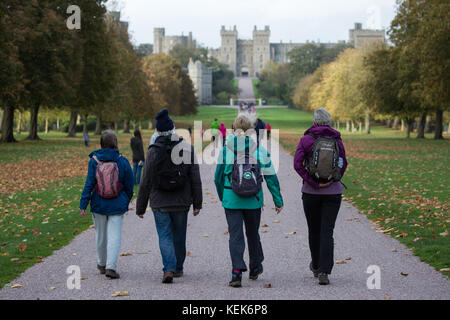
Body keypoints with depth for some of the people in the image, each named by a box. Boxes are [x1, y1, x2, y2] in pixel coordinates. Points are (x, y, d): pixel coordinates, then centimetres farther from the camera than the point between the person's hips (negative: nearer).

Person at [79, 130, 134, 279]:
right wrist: (126, 201, 16)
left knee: (101, 235, 16)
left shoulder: (94, 160, -7)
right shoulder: (122, 161, -6)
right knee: (114, 236, -1)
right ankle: (111, 267, -13)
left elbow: (89, 184, -9)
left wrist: (83, 204, -5)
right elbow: (129, 185, 1)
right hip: (117, 205, -1)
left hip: (98, 204, 1)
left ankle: (102, 264, 33)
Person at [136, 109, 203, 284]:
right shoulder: (187, 148, -2)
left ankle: (169, 269, -14)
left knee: (165, 237, 2)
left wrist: (140, 207, 4)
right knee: (179, 236, 16)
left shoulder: (153, 151, -6)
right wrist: (197, 203, 4)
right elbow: (195, 179, -2)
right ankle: (178, 268, 28)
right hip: (181, 203, 2)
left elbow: (146, 182, -4)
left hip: (159, 203, -2)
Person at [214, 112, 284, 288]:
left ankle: (237, 272, -10)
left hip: (231, 199, -1)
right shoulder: (260, 150, -4)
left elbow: (218, 177, 5)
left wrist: (222, 197, 20)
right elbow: (271, 177, -2)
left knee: (235, 236, 1)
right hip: (253, 200, 1)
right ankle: (255, 268, 34)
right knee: (253, 234, 19)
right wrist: (278, 201, 5)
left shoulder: (225, 150, -3)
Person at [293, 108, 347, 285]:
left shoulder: (306, 140, -4)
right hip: (333, 191, 0)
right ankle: (324, 272, -13)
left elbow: (298, 164, -12)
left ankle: (316, 266, 34)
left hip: (311, 191, 0)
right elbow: (343, 165, 4)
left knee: (314, 229, 17)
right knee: (327, 231, -1)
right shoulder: (337, 140, 1)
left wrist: (314, 183, -13)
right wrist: (332, 180, 6)